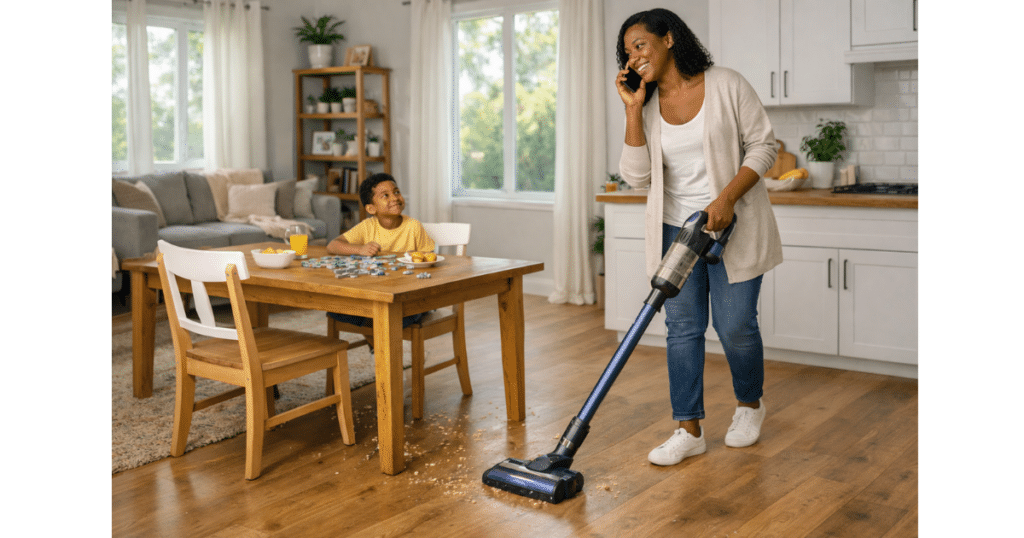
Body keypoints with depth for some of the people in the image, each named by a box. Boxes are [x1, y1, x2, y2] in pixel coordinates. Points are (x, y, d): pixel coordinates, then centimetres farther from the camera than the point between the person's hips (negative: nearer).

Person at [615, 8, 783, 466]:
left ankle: (749, 403, 29)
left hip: (733, 226, -4)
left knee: (736, 325, 0)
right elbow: (636, 176, -4)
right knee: (682, 326, 2)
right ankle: (689, 429, 10)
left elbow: (763, 145, -7)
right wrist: (633, 110, -8)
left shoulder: (726, 86, -7)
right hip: (675, 228, 4)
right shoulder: (647, 106, 5)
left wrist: (726, 198, -18)